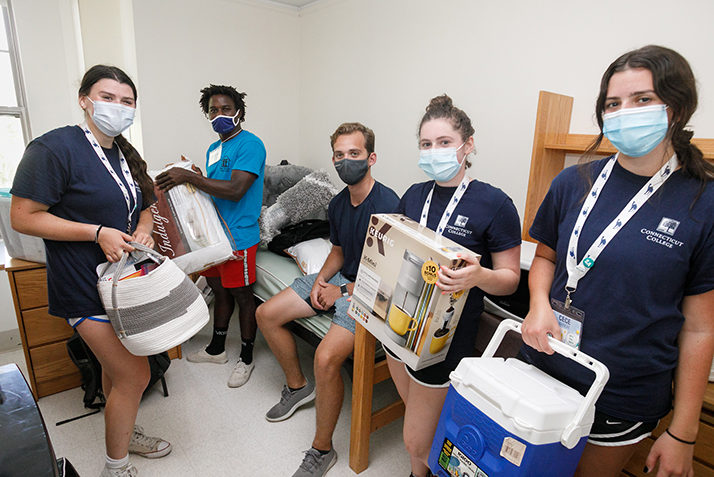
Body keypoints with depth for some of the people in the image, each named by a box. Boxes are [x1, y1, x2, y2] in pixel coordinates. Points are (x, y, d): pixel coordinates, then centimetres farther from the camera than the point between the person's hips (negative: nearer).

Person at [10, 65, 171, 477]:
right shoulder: (55, 147, -15)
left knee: (117, 364, 22)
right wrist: (98, 233, -23)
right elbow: (23, 217, -15)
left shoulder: (126, 156, 10)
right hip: (87, 287, -8)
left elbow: (143, 208, 18)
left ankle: (124, 432, 44)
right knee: (135, 374, -4)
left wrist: (143, 230, -4)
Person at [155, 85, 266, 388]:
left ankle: (246, 358, 21)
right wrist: (182, 178, 7)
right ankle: (217, 349, 36)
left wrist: (189, 177, -24)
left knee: (242, 295, 3)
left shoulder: (250, 144, -13)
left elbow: (235, 190, -24)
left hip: (238, 235, -8)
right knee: (220, 291, 19)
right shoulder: (213, 150, 15)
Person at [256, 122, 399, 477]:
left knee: (326, 357, -28)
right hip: (338, 279, 9)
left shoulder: (387, 205, -22)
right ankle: (297, 386, 27)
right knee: (266, 315, 7)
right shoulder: (338, 204, 4)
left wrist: (343, 291, -14)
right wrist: (321, 278, -2)